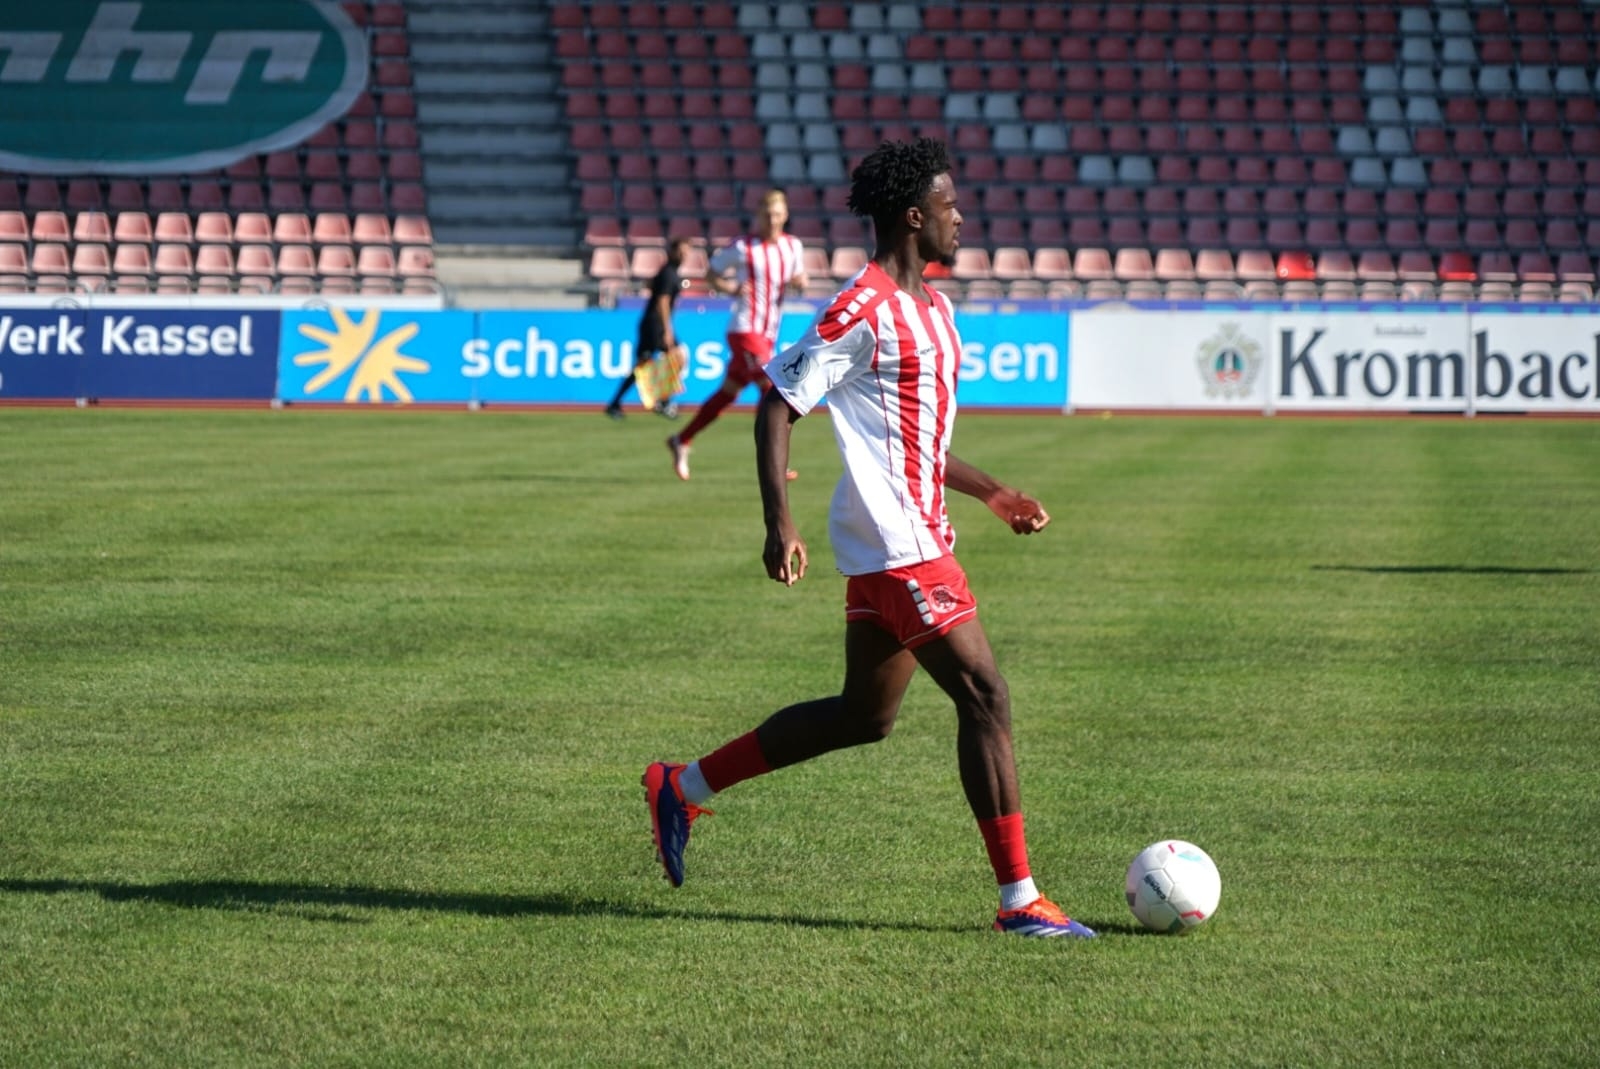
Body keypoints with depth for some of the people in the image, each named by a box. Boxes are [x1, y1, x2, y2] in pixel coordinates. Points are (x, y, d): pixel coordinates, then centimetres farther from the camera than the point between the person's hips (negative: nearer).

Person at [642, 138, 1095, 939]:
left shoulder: (932, 309, 16)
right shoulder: (863, 309, -14)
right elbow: (777, 406, -14)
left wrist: (992, 494, 21)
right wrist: (779, 524, -22)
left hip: (919, 536, 10)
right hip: (896, 547, -10)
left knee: (864, 716, 16)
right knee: (985, 697, -10)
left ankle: (683, 789, 26)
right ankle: (1019, 899, -5)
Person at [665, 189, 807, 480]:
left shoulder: (793, 246, 8)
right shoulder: (742, 248, -8)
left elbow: (799, 278, 21)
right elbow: (710, 273, 2)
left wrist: (799, 281, -3)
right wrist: (730, 288, -17)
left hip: (768, 334, 7)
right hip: (744, 331, -7)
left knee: (728, 393, 11)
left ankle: (681, 441, 24)